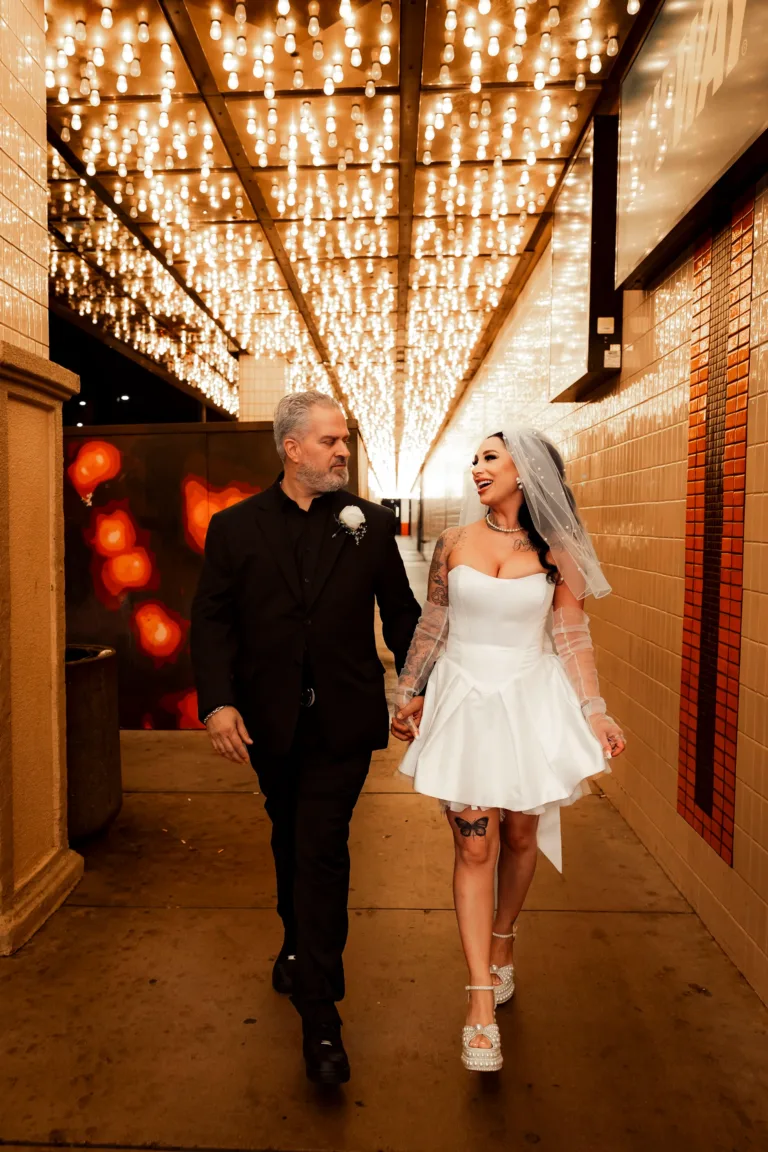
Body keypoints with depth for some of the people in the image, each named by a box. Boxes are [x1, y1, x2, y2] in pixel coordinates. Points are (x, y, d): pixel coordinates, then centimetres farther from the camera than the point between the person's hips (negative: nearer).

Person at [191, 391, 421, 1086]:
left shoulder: (371, 524, 0)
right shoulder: (235, 527, 0)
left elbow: (400, 612, 4)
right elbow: (213, 619, -3)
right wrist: (217, 701, -13)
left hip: (343, 721, -2)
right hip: (269, 721, 2)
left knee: (322, 850, -3)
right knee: (290, 839, 21)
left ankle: (320, 1010, 11)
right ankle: (298, 942, 47)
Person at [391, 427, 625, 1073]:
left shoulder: (553, 551, -1)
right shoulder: (454, 544, 2)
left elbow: (572, 637, 1)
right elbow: (432, 627, 8)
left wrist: (595, 711, -3)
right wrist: (410, 693, 9)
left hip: (530, 702, 0)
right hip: (464, 702, 0)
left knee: (521, 834, 13)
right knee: (474, 845, -2)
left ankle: (502, 941, 40)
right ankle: (482, 1002, 6)